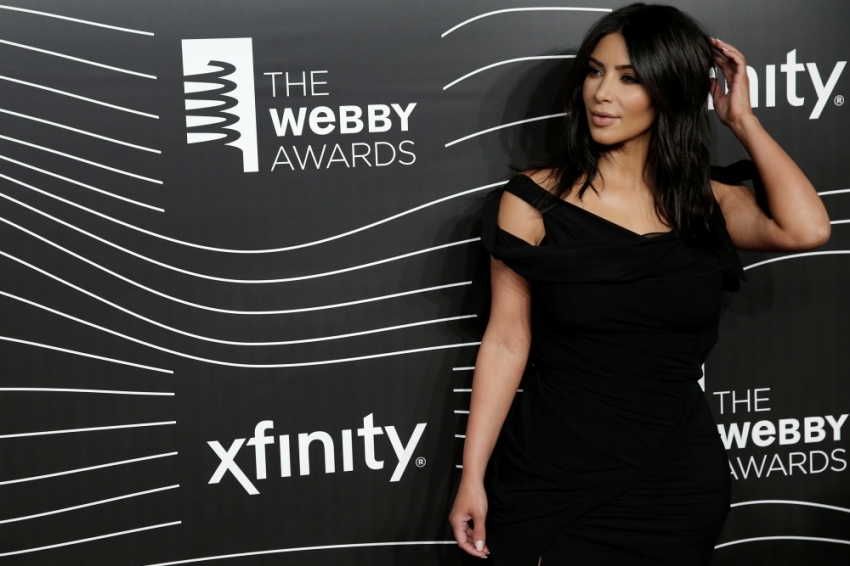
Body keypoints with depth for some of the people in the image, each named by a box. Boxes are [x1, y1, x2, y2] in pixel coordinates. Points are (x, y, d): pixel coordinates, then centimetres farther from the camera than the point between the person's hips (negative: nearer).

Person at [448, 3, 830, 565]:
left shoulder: (710, 200, 1)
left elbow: (807, 229, -19)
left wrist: (743, 120, -8)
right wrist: (472, 477, -7)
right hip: (551, 475, -2)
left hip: (675, 481, 2)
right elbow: (507, 343, -5)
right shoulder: (534, 201, -7)